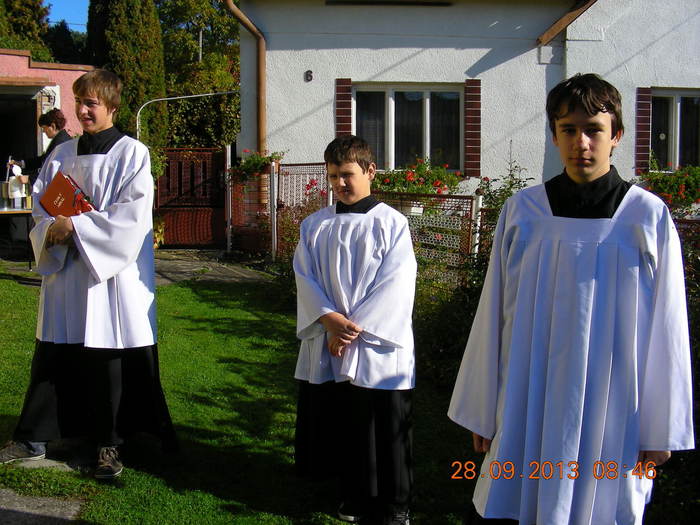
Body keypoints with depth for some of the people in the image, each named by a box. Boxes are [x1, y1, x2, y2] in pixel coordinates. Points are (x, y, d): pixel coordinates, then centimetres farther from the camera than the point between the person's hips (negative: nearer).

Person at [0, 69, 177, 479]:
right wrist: (51, 229, -10)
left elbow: (132, 215, -13)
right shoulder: (62, 155, 12)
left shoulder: (132, 153, -4)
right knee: (53, 355, 9)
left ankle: (109, 444, 16)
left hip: (112, 272, -4)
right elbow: (40, 202, 12)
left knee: (112, 359, 2)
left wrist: (76, 226, -17)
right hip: (65, 270, 5)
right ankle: (33, 439, 20)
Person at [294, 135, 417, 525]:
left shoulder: (392, 223, -4)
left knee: (385, 429, 2)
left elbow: (395, 286, -10)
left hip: (378, 349, -4)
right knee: (342, 424, 11)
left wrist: (351, 327, -14)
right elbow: (305, 278, 2)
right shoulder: (315, 225, 8)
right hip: (329, 347, 4)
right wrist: (330, 318, -15)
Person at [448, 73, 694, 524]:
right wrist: (482, 412, 7)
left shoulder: (650, 218, -4)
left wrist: (661, 431, 0)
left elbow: (666, 332, -1)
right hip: (527, 414, 1)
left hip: (612, 416, -1)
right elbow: (493, 318, 4)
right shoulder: (522, 211, -1)